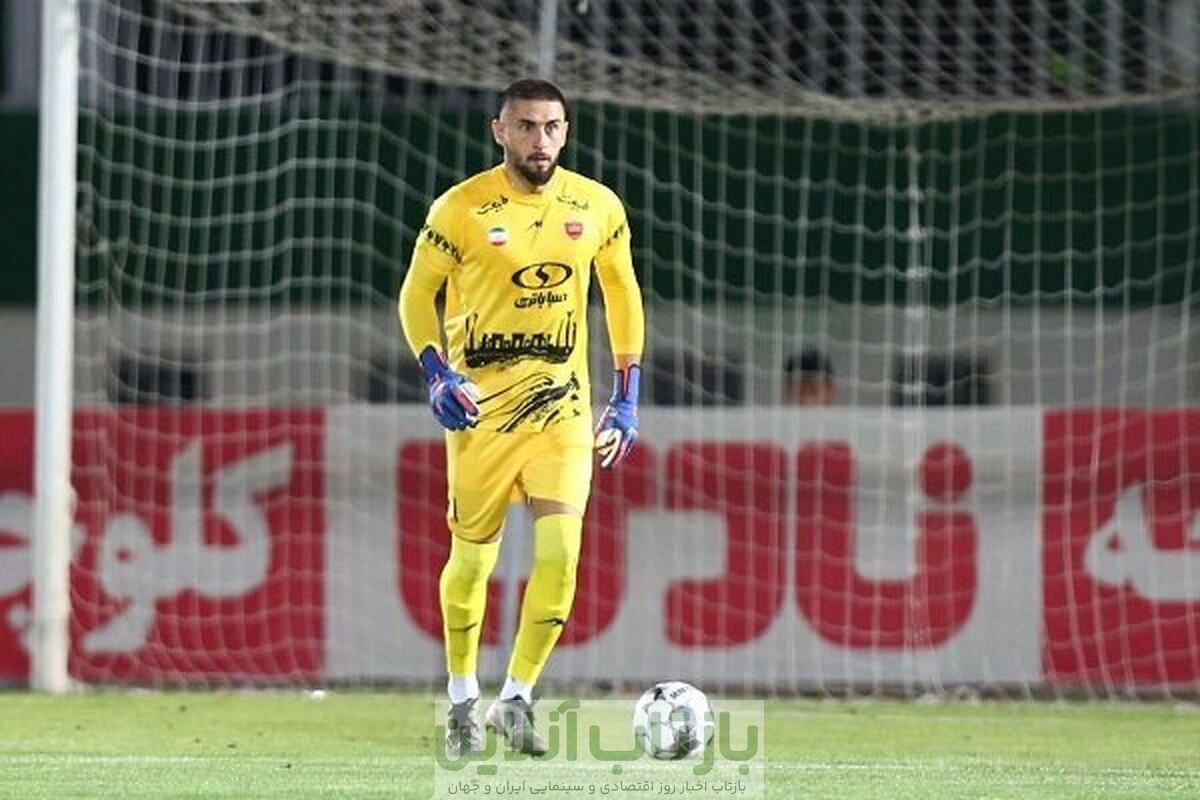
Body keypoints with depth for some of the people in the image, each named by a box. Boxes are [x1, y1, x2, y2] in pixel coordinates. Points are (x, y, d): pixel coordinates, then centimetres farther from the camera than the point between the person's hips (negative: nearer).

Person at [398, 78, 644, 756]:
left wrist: (627, 400, 11)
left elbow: (623, 293, 15)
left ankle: (518, 698, -1)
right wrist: (438, 376, -11)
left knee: (560, 552, -14)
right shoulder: (461, 210, -7)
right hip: (481, 407, -2)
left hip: (562, 407, 2)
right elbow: (417, 293, 3)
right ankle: (464, 700, 25)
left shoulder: (598, 208, 2)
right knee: (472, 556, 6)